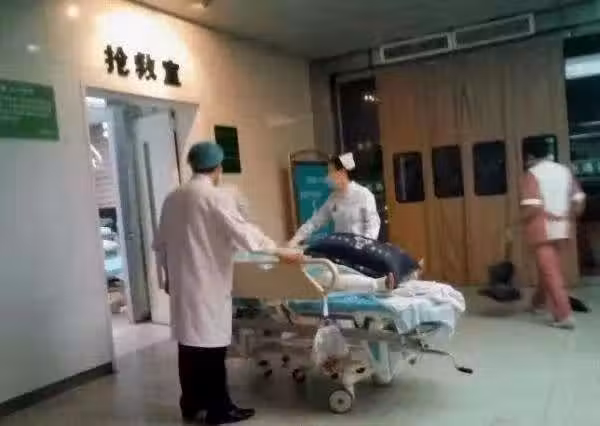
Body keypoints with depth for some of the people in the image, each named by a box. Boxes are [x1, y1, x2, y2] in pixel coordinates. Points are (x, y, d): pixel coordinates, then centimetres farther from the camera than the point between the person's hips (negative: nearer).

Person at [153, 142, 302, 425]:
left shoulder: (172, 198, 9)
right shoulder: (216, 197, -13)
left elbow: (160, 244, 15)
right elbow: (243, 233, -18)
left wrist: (168, 273, 27)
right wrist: (280, 252, -10)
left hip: (182, 283, 7)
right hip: (208, 284, -7)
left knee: (189, 342, 14)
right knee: (211, 345, 1)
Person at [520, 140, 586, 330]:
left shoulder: (532, 174, -12)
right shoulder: (565, 171, 8)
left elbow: (532, 208, -22)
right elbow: (579, 201, 6)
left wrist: (520, 221, -5)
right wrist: (569, 218, 17)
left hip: (542, 230, -7)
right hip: (562, 229, 7)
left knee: (551, 272, -3)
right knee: (549, 268, 20)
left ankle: (564, 316, -4)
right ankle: (539, 301, 38)